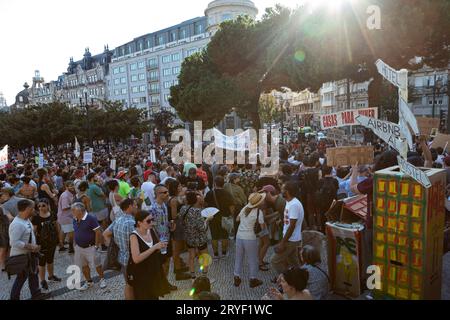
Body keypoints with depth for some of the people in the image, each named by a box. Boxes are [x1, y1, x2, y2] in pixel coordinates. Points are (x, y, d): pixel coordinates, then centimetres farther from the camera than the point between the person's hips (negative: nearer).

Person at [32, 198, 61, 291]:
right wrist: (35, 243, -14)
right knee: (42, 261, 5)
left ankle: (51, 275, 39)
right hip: (41, 242, -4)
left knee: (50, 260, 21)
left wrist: (59, 238, 8)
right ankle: (42, 281, 19)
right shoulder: (36, 218, -14)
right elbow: (34, 231, -10)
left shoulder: (53, 216, -4)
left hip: (52, 241, 4)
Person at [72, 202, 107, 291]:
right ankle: (89, 282, 33)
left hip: (90, 247, -6)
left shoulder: (91, 219, -20)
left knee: (96, 264, 5)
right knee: (84, 266, 15)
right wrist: (75, 244, 11)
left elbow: (98, 232, -18)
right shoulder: (75, 220, 2)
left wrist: (96, 245, -15)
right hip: (79, 247, 7)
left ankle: (102, 279, 26)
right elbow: (75, 233, 16)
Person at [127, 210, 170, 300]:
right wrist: (154, 247, -30)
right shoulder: (134, 236, -21)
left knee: (155, 296, 16)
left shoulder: (152, 230, -4)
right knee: (144, 297, 8)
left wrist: (161, 246, -10)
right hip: (140, 274, -5)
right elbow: (136, 259, -29)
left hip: (154, 271, 6)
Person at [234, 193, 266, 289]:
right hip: (250, 238, -5)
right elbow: (263, 227, -7)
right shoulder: (259, 212, -11)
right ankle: (253, 279, 23)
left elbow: (237, 219, 18)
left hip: (239, 236, 5)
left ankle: (237, 278, 27)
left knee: (239, 258, 18)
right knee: (253, 260, 13)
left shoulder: (245, 208, 5)